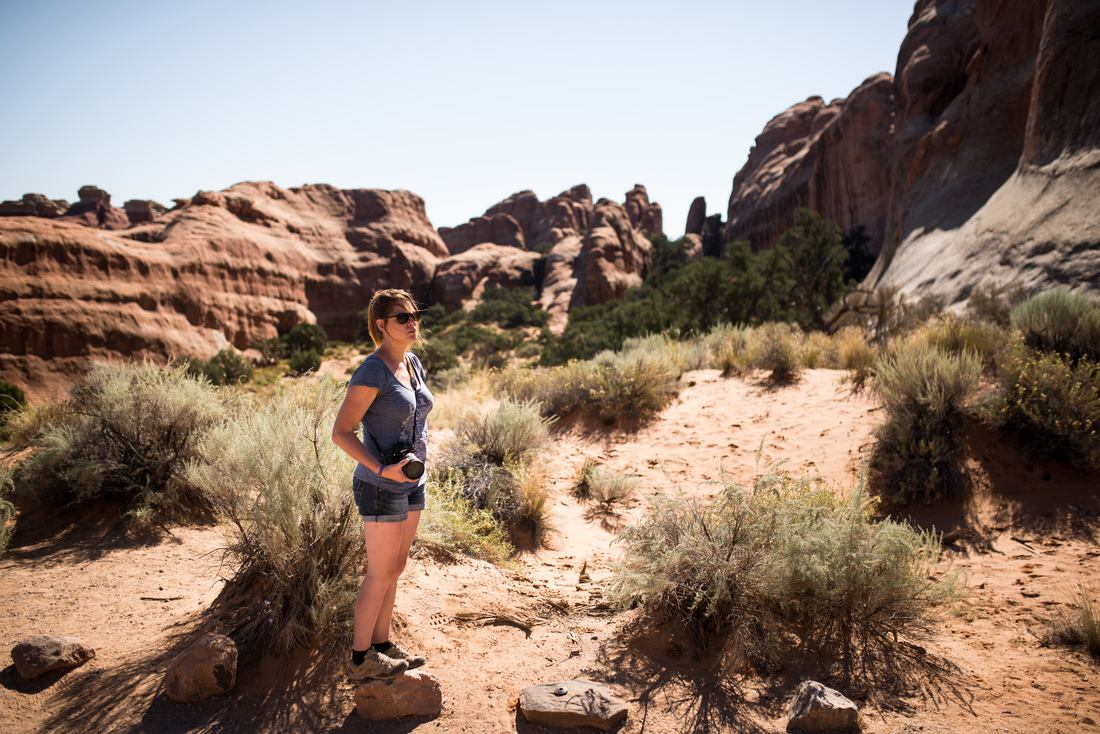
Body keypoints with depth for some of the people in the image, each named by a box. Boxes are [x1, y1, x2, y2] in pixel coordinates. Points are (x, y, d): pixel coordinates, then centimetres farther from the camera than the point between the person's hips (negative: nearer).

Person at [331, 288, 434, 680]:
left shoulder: (413, 363, 6)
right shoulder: (372, 372, -19)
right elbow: (341, 432, -19)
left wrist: (419, 463, 13)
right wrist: (382, 469, -27)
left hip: (412, 485, 8)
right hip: (381, 489, -8)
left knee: (394, 569, 18)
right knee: (381, 575, 4)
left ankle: (381, 643, 34)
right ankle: (361, 659, 22)